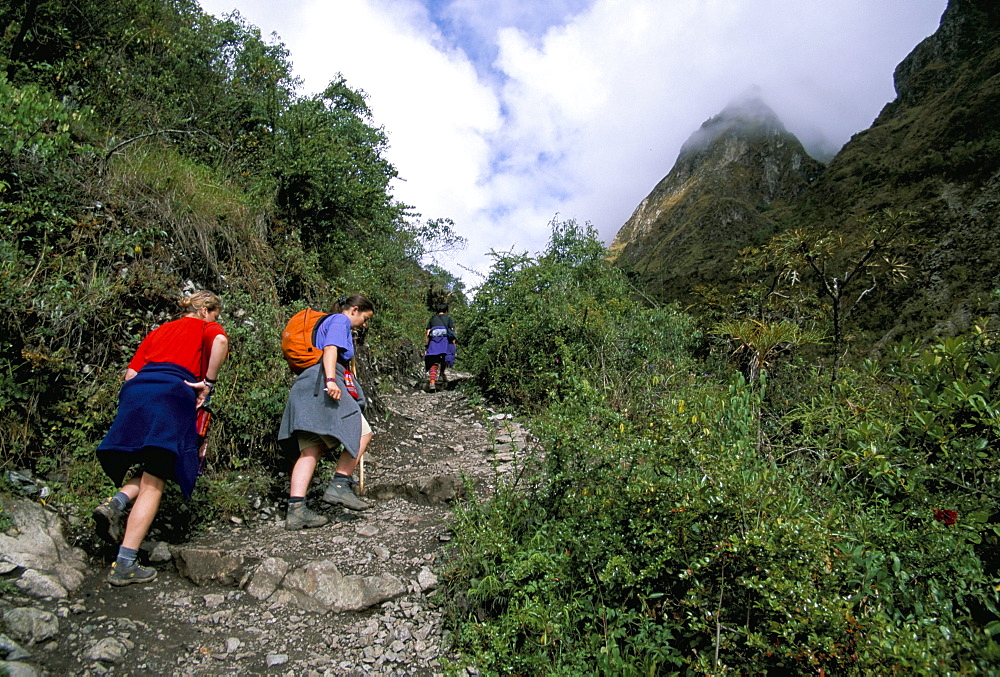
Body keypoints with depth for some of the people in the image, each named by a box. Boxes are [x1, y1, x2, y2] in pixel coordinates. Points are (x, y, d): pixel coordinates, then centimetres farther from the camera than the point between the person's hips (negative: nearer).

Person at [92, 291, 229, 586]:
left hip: (135, 392, 6)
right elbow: (220, 341, -13)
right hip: (172, 394, -6)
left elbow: (130, 373, 21)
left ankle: (116, 503, -11)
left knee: (149, 471, 19)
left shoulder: (158, 331, 31)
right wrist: (208, 382, -6)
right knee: (154, 483, -5)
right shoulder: (206, 328, 14)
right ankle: (124, 566, -8)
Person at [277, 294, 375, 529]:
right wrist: (331, 379, -24)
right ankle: (339, 486, -10)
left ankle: (295, 509, -7)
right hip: (322, 385, -10)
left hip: (307, 387, 10)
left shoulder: (327, 322, 34)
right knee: (362, 433, -7)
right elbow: (330, 349, -13)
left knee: (312, 448, 0)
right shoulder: (341, 321, 5)